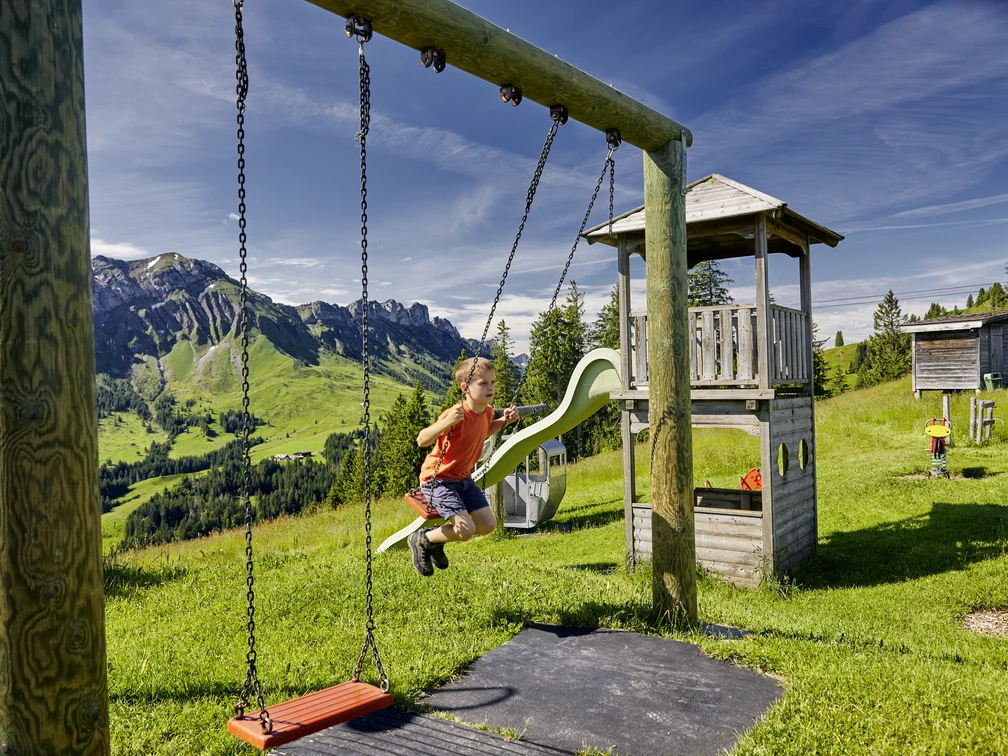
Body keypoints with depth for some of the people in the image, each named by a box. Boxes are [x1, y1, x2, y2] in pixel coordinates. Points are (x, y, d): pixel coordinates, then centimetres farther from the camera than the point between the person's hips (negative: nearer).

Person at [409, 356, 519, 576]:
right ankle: (422, 540, 9)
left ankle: (437, 537, 23)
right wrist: (447, 422, -46)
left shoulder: (487, 411, -1)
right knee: (466, 529, -19)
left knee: (488, 525, 3)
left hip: (463, 477, 8)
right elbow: (421, 440, -31)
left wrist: (503, 421, 7)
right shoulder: (457, 414, -27)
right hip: (438, 478, -8)